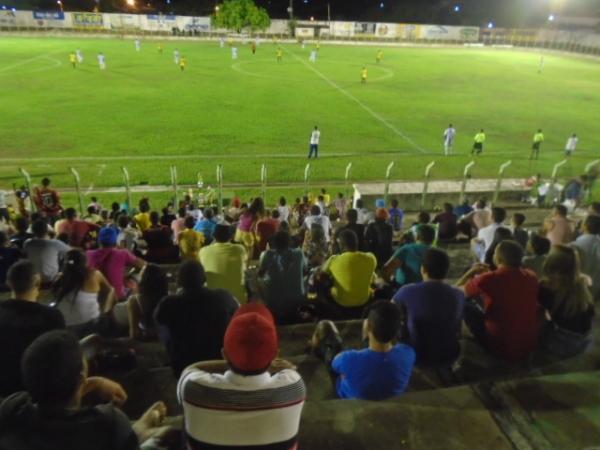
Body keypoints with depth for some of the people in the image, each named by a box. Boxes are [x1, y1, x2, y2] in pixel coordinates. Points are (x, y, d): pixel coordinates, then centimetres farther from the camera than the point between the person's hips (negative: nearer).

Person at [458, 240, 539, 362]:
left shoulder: (488, 279, -19)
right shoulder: (532, 277, -4)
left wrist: (472, 272, 11)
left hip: (501, 349, -5)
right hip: (530, 348, 6)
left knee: (465, 303, 7)